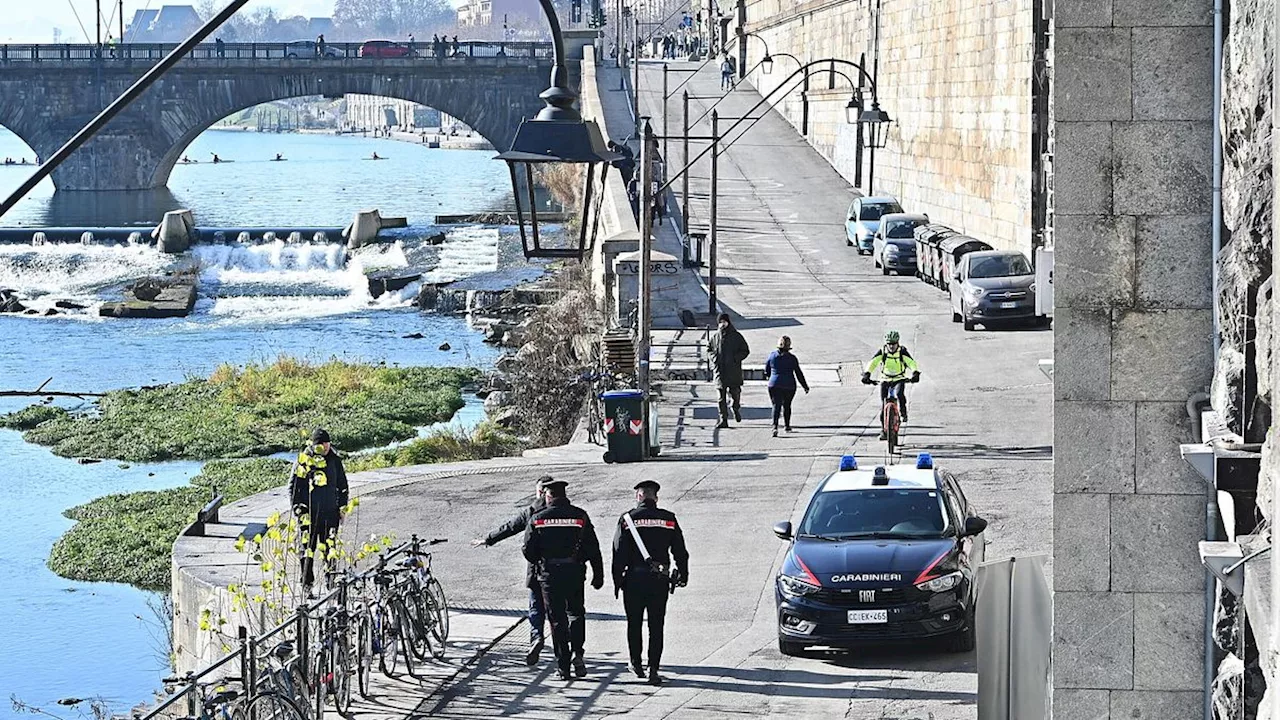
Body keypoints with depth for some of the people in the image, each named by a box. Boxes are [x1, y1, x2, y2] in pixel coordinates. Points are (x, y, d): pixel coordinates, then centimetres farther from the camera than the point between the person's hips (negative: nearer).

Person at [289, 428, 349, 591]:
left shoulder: (335, 460, 7)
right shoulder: (304, 460, -3)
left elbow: (342, 485, 18)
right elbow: (293, 486, 1)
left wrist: (342, 507, 13)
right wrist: (298, 508, -6)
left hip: (330, 511, 3)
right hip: (310, 511, -3)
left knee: (329, 547, 4)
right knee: (309, 547, -2)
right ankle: (307, 583, 4)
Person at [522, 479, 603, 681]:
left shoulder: (538, 519, -1)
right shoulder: (580, 516, 1)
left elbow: (528, 550, 1)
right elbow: (593, 549, 0)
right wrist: (598, 575, 6)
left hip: (549, 574, -1)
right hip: (574, 573, 1)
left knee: (557, 619, 4)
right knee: (576, 613, 17)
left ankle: (562, 666, 3)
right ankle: (577, 653, -2)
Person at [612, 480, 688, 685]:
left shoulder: (627, 520, -4)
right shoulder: (669, 519, 2)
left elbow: (619, 553, -4)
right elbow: (680, 551, 6)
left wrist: (617, 581, 2)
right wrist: (683, 575, 17)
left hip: (634, 578, -1)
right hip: (660, 580, 1)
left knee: (634, 624, 15)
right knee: (656, 626, 3)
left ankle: (636, 664, 23)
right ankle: (653, 669, -3)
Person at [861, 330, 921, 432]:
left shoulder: (902, 351, -14)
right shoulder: (882, 351, -12)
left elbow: (911, 362, -26)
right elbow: (873, 362, -23)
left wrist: (915, 373, -45)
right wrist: (866, 374, -40)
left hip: (899, 379, -2)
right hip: (885, 380, 2)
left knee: (900, 393, -32)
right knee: (883, 404, -5)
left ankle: (903, 413, -5)